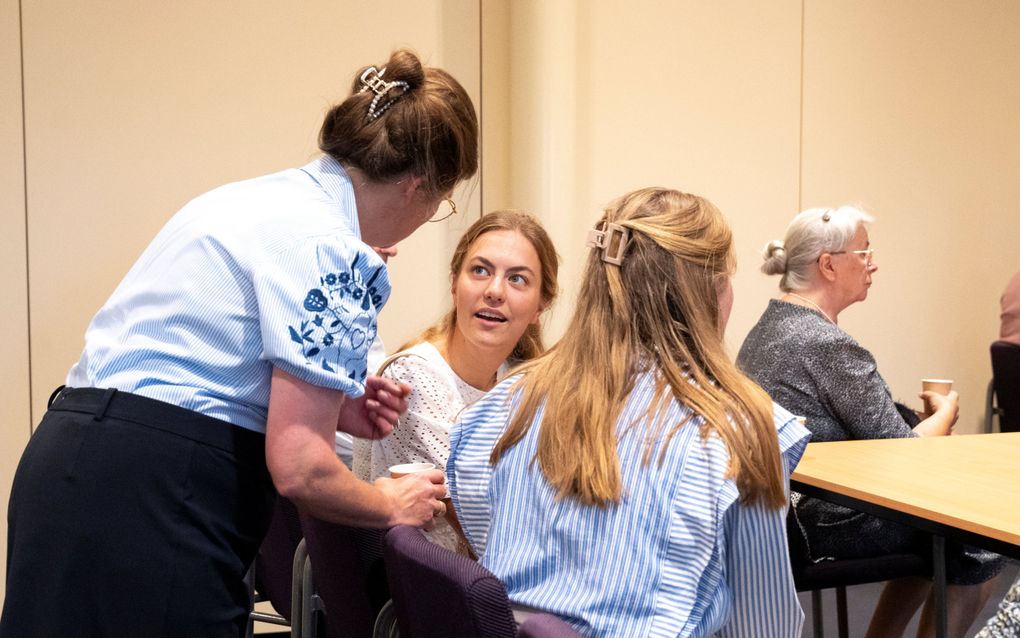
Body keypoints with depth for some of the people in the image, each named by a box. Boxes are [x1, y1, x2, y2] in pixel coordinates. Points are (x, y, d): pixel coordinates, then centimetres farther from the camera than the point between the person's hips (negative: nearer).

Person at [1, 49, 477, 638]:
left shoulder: (260, 195, 12)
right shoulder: (329, 247, -16)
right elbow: (298, 466, -19)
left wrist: (331, 405, 14)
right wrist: (390, 507, 1)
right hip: (149, 506, -10)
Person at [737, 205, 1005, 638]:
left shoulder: (772, 325, 7)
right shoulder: (830, 347, -23)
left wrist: (924, 420, 4)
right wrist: (946, 412, 1)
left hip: (781, 511, 9)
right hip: (819, 523, -9)